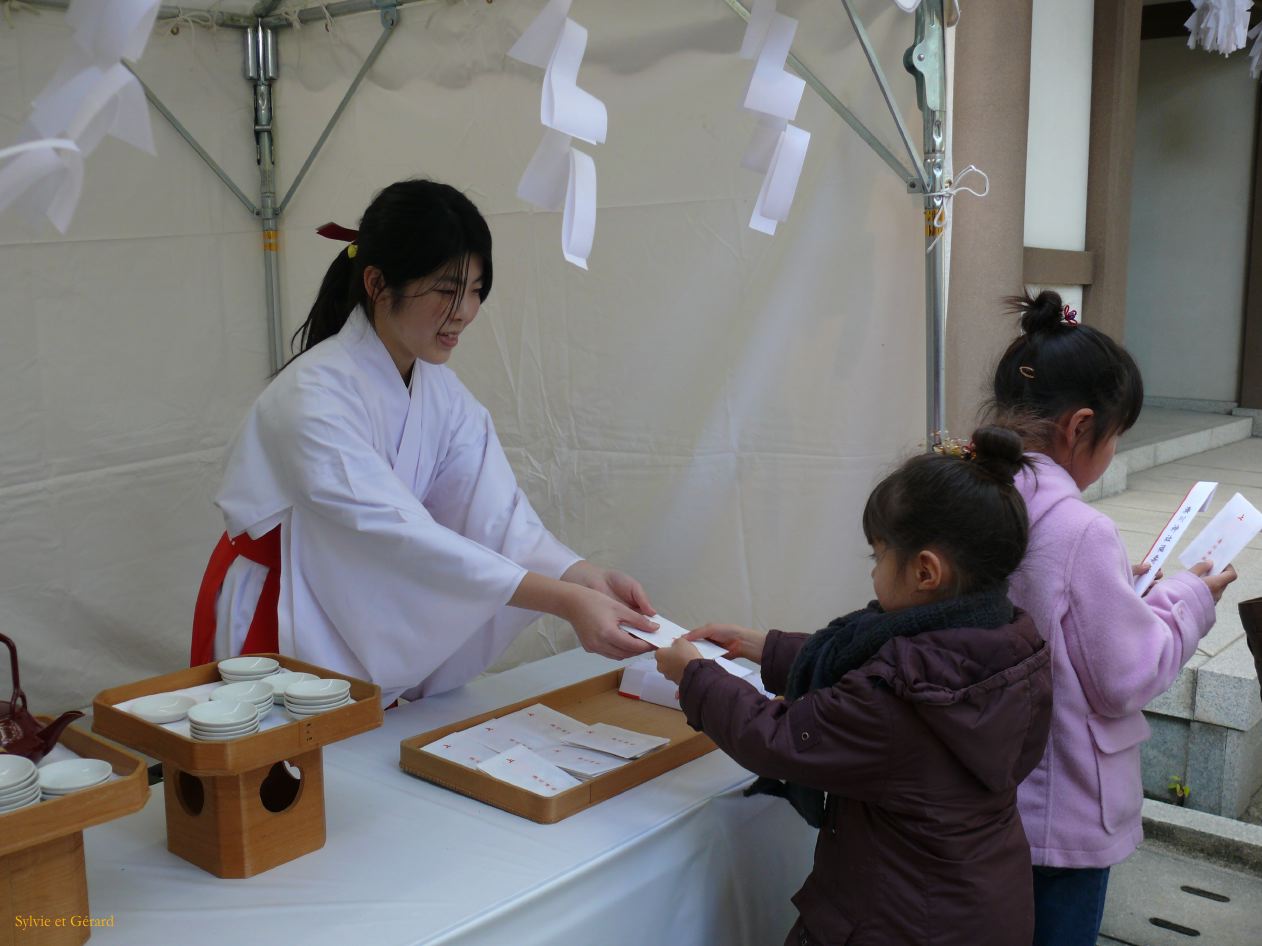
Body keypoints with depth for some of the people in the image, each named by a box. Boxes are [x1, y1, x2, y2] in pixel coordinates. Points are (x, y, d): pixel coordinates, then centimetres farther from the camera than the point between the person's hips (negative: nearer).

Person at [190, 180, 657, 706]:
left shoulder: (443, 393, -2)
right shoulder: (315, 394, -25)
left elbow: (496, 516, -12)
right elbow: (398, 534, -34)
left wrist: (587, 578, -31)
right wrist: (565, 602, -41)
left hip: (371, 632, 6)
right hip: (279, 634, -6)